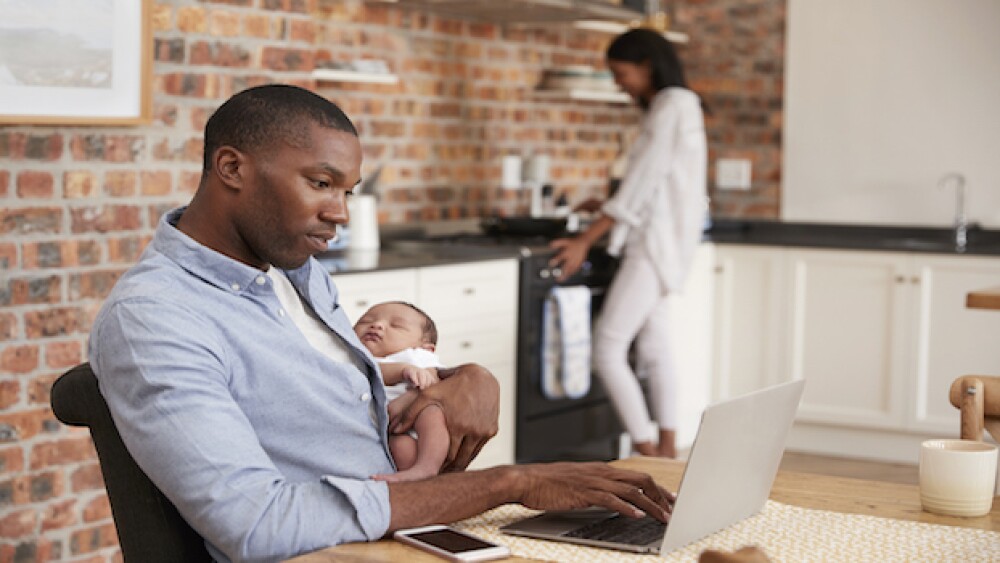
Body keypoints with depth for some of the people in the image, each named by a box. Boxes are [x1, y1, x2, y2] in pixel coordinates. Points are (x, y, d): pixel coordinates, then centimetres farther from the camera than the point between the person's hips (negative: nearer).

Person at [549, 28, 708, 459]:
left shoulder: (672, 107, -14)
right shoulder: (667, 108, 16)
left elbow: (644, 182, -18)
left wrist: (585, 241, -18)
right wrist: (605, 206, 15)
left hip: (657, 243, -10)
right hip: (654, 245, 10)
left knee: (608, 351, -11)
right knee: (655, 348, 13)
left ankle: (647, 452, -5)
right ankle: (666, 450, 19)